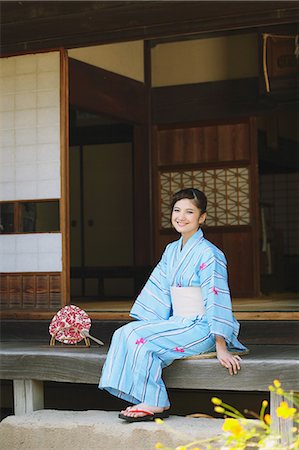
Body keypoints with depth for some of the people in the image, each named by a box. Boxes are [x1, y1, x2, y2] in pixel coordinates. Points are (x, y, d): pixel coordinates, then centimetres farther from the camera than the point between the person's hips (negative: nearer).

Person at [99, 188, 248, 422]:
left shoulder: (209, 255, -12)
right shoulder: (171, 250, 13)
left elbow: (217, 301, -17)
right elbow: (158, 289, 14)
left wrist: (221, 349, -21)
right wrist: (144, 325, 6)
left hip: (201, 327, -7)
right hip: (177, 323, 7)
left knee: (140, 336, -24)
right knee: (124, 333, -14)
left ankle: (155, 402, -14)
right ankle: (146, 400, -14)